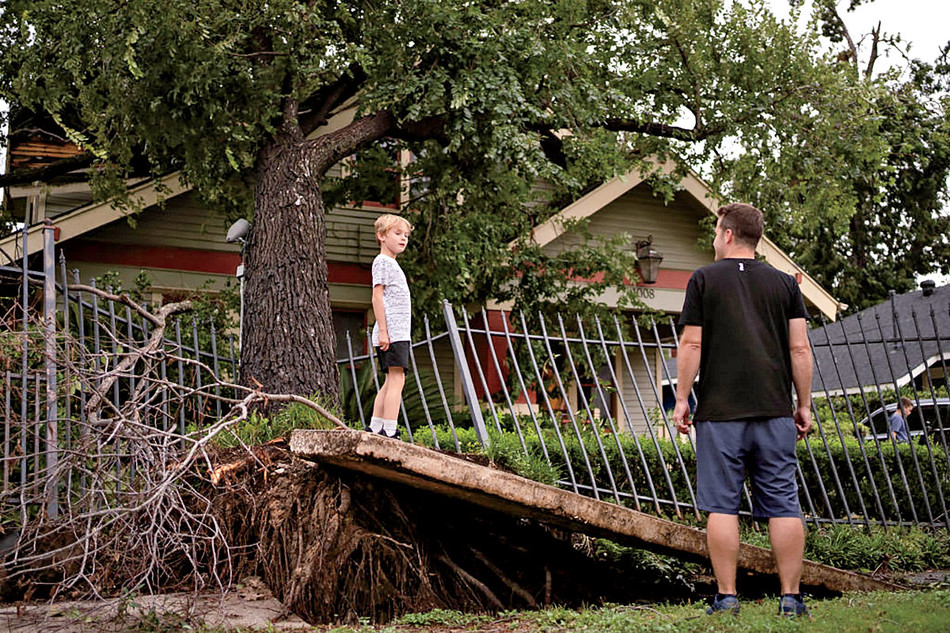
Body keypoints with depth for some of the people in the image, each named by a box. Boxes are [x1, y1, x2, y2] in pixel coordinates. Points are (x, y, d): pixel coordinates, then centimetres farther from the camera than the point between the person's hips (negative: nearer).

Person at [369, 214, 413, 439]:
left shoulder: (392, 264, 25)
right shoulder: (382, 261, -4)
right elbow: (377, 296, -12)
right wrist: (383, 330, -19)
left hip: (398, 333, 10)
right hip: (392, 332, -10)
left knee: (390, 381, 9)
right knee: (396, 378, -14)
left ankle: (375, 429, 12)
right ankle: (389, 432, -17)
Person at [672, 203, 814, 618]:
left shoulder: (704, 279, 2)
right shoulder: (784, 283, 9)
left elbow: (691, 343, -3)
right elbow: (800, 349, 6)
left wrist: (682, 398, 3)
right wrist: (804, 405, 12)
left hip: (719, 412, -2)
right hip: (774, 412, 3)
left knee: (722, 505, 1)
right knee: (783, 505, 4)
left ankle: (726, 597, 2)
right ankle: (791, 598, 5)